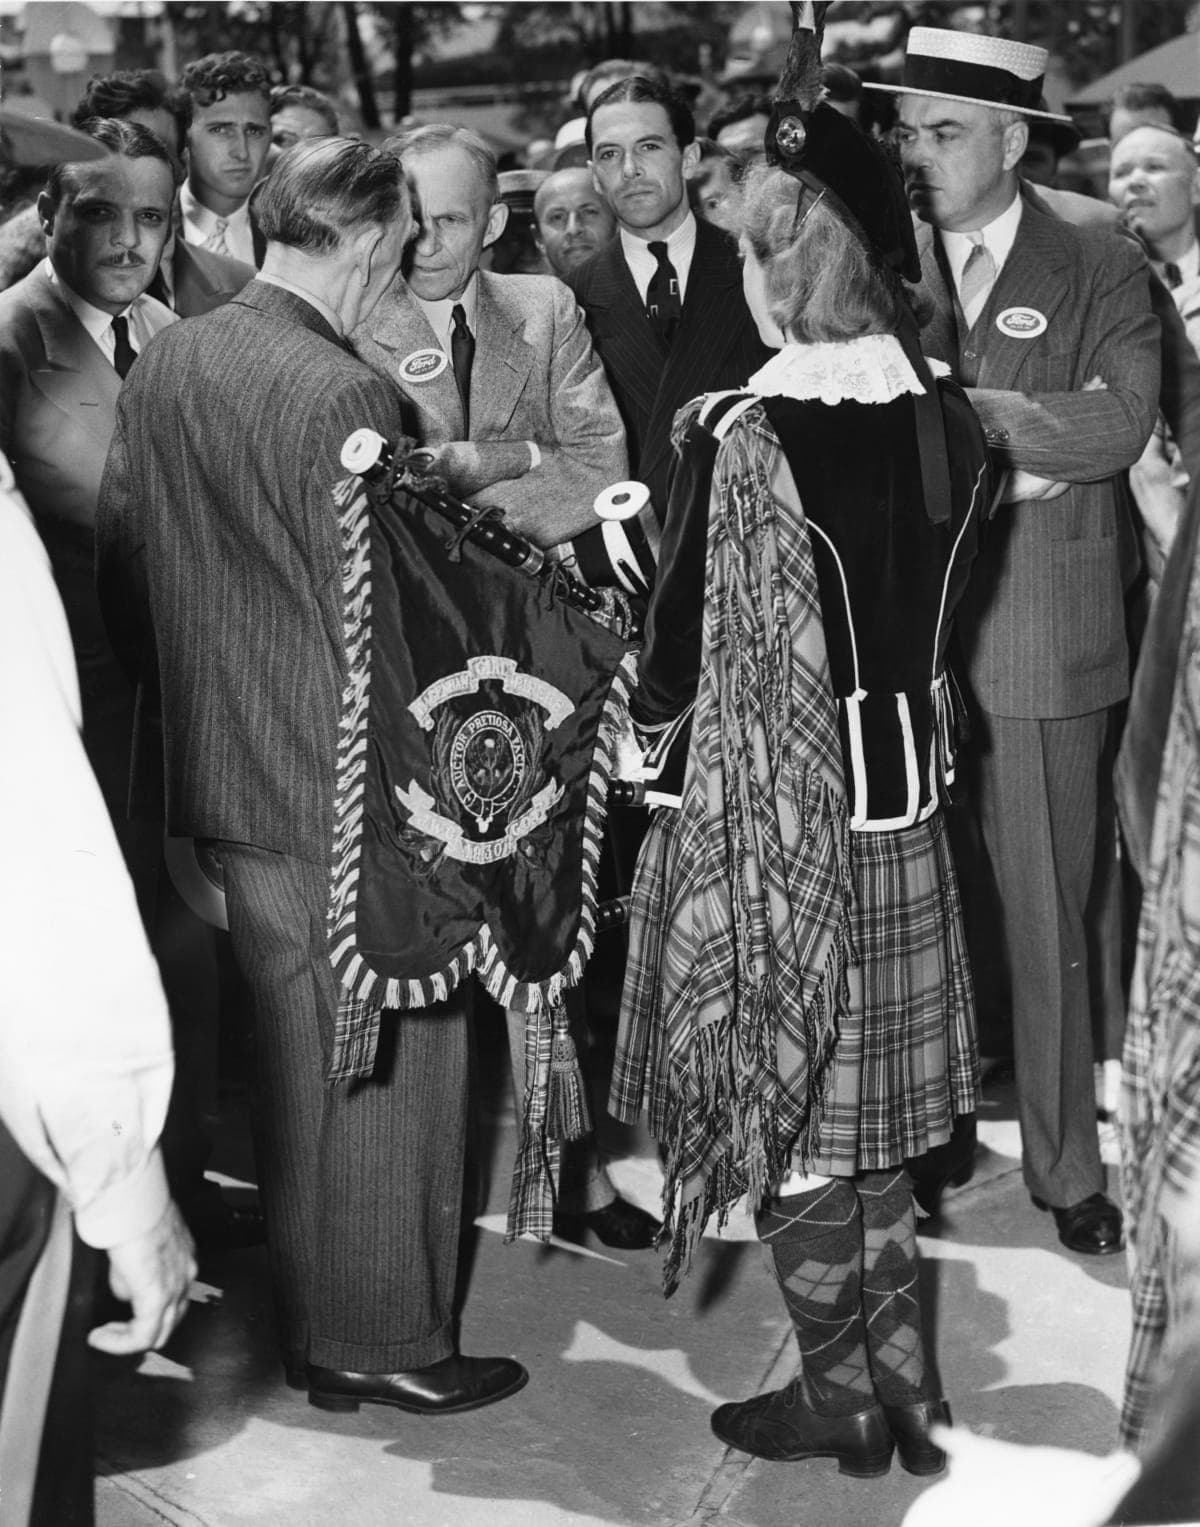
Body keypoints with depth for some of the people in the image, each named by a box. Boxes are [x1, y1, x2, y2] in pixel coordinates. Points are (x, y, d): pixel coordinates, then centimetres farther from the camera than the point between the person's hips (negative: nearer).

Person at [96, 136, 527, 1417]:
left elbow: (123, 569, 11)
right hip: (351, 791, -8)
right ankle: (379, 1342, 18)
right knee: (386, 1065, 7)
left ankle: (310, 1320, 32)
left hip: (226, 779, 8)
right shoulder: (342, 397, -20)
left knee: (295, 1059, 19)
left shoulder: (162, 367, 4)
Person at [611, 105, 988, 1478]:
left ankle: (840, 1396, 23)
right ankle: (899, 1375, 29)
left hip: (776, 804, -6)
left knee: (793, 1105, 10)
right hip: (902, 796, 6)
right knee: (868, 1096, 19)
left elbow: (677, 660, -11)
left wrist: (639, 700, 10)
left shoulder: (744, 437, -20)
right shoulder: (948, 421, -3)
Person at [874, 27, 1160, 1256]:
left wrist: (944, 403, -19)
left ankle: (1065, 1165, 17)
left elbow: (1116, 423, -12)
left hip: (1040, 639, -1)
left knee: (1046, 914, 4)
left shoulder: (1101, 271, 4)